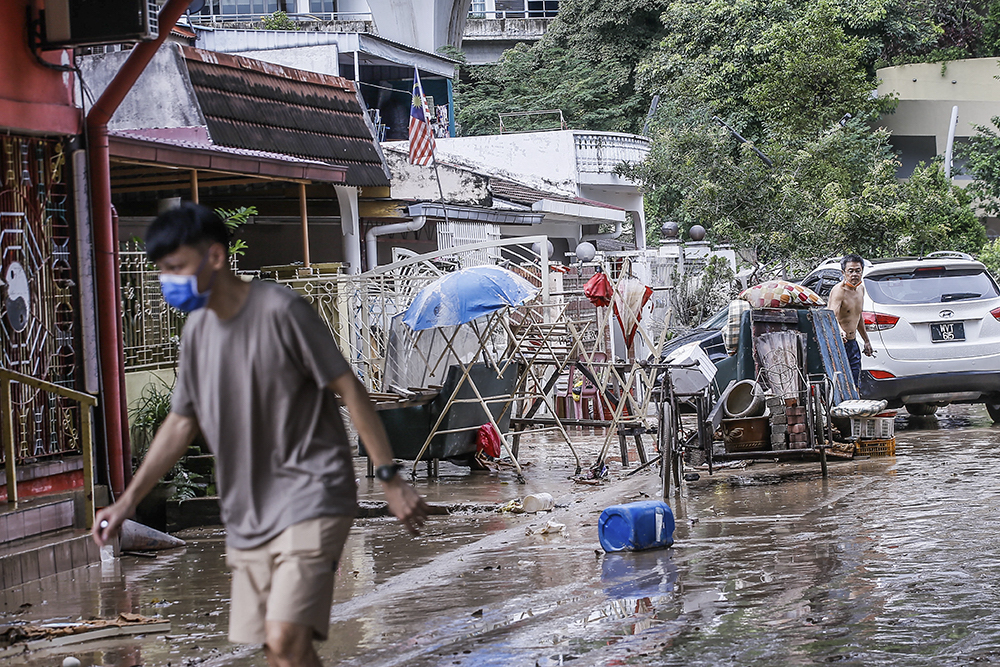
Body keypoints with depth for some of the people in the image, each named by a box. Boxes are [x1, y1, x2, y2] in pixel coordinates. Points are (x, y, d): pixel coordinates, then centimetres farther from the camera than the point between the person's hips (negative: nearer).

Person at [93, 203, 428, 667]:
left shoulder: (280, 311, -13)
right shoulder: (198, 329, 9)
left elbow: (349, 389, -11)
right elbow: (182, 421, 17)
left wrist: (391, 479, -14)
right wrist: (128, 499, 11)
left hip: (309, 500, -7)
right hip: (248, 515, 7)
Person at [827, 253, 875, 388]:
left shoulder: (860, 288, 10)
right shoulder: (839, 290, -18)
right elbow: (832, 316, -34)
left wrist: (866, 341, 29)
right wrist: (840, 331, -54)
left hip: (853, 344, 8)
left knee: (854, 386, 8)